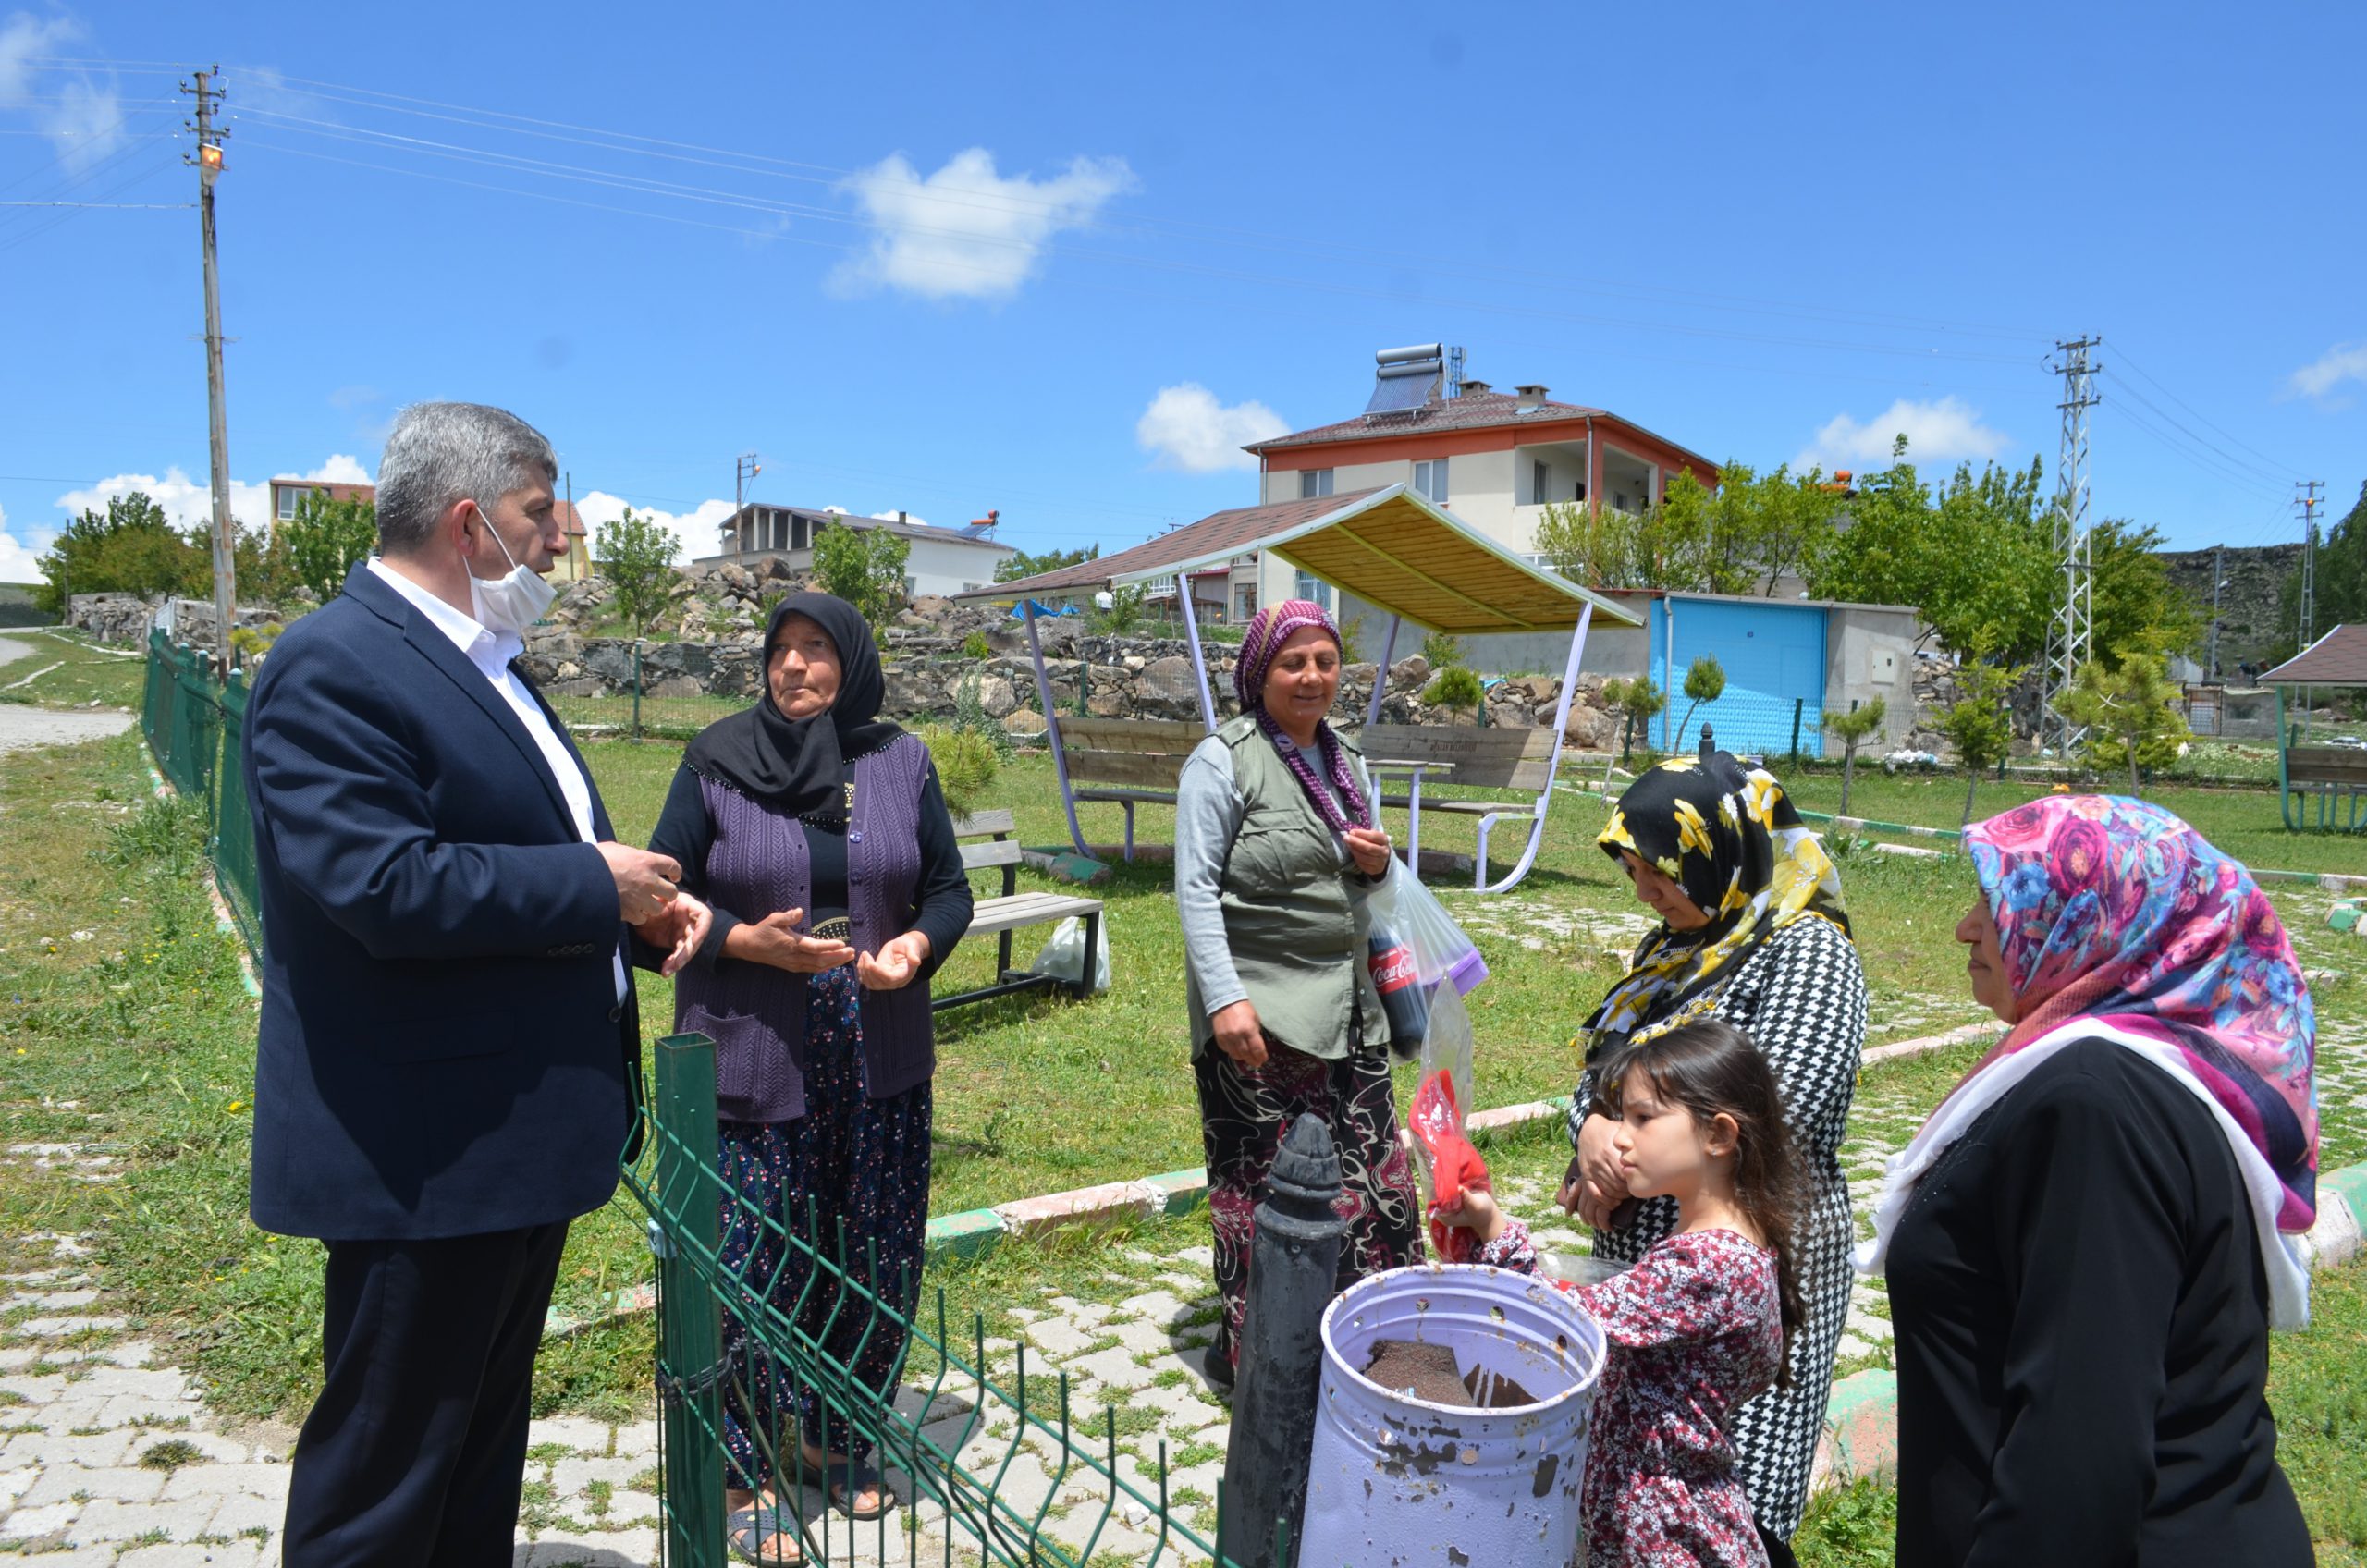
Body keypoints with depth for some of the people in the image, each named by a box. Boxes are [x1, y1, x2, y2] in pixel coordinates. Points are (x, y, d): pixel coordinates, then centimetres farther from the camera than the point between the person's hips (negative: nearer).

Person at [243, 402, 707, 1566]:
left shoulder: (484, 662, 14)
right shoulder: (334, 667, -18)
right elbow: (385, 888, -29)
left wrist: (641, 910, 6)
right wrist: (596, 885, -19)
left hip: (519, 1133, 10)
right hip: (424, 1153, -10)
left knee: (485, 1440, 22)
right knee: (386, 1472, 6)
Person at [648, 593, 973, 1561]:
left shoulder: (902, 761, 4)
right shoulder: (717, 762, -2)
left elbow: (948, 887, 8)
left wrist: (919, 945, -13)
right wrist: (745, 942, -16)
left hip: (879, 1059, 3)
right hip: (751, 1061, -2)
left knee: (877, 1261, 10)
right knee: (756, 1261, 2)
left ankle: (839, 1441, 33)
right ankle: (752, 1472, 23)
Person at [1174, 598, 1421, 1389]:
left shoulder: (1345, 761, 14)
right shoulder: (1223, 761, -7)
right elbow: (1196, 887, -12)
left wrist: (1377, 865, -1)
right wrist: (1225, 998, -21)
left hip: (1346, 1011, 7)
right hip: (1257, 1013, -6)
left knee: (1375, 1176, 9)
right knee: (1259, 1190, 3)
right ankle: (1248, 1349, 19)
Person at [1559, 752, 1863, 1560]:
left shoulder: (1805, 952, -13)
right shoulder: (1672, 947, 11)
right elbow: (1601, 1073, 14)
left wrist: (1621, 1172, -13)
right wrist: (1596, 1131, -9)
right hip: (1642, 1259, 8)